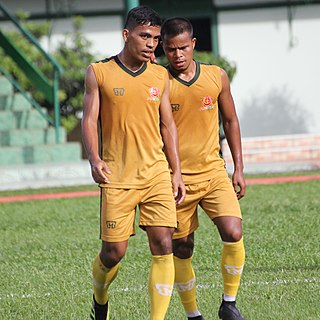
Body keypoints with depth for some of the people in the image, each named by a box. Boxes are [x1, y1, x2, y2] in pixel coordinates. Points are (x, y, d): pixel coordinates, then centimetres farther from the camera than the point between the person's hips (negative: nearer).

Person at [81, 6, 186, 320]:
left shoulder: (159, 76, 9)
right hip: (117, 176, -3)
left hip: (156, 173, 3)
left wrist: (176, 172, 9)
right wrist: (94, 159, -18)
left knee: (163, 246, -9)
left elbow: (167, 125, 14)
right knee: (113, 252, 0)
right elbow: (89, 119, -2)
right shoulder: (99, 72, 0)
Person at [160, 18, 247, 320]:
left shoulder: (217, 76, 3)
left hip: (214, 172, 2)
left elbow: (230, 121, 14)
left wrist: (238, 168, 10)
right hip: (177, 178, -2)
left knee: (233, 234, -16)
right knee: (182, 249, 4)